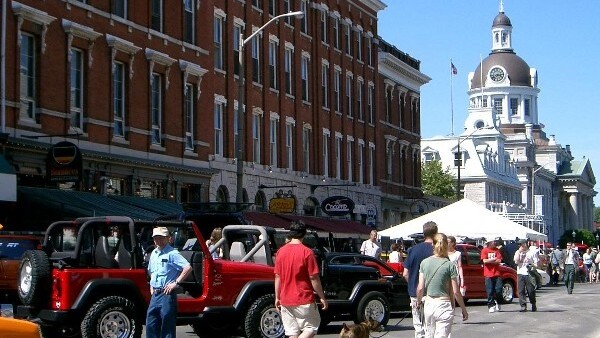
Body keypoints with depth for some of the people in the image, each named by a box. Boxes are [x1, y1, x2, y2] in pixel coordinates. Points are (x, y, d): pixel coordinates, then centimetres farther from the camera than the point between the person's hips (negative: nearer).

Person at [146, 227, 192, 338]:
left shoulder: (172, 253, -11)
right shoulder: (154, 253, 15)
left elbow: (188, 268, -21)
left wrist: (176, 283, -19)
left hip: (167, 295, -8)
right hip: (155, 294, 8)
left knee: (167, 328, -3)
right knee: (151, 325, 9)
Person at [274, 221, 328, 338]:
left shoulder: (281, 251, 3)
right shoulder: (306, 252, -12)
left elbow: (277, 277, 7)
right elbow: (314, 278, -11)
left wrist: (277, 298, 15)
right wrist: (322, 297, -1)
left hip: (285, 301, 5)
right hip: (304, 300, -5)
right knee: (311, 328, 7)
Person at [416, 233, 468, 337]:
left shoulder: (424, 263, 0)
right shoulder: (450, 265, -9)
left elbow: (420, 288, -1)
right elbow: (455, 292, -7)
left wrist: (418, 301, 17)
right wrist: (463, 309, 2)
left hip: (429, 304, 4)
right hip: (444, 305, -4)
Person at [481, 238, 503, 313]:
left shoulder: (497, 250, 9)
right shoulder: (484, 250, 0)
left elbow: (499, 260, -1)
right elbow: (485, 261, -10)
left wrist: (489, 261, -8)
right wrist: (494, 259, -5)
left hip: (497, 273, 3)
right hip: (488, 274, -2)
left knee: (499, 289, -3)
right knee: (490, 291, -2)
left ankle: (497, 302, 21)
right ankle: (491, 306, 4)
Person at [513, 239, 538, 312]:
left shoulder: (532, 253, 7)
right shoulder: (518, 253, 14)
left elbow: (536, 264, 7)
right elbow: (516, 261, -2)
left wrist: (532, 265, -14)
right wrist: (519, 252, -3)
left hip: (529, 274, -2)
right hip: (520, 273, 2)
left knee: (531, 290, -1)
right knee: (521, 291, -4)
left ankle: (533, 305, 16)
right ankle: (523, 306, -3)